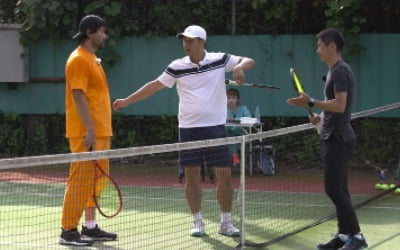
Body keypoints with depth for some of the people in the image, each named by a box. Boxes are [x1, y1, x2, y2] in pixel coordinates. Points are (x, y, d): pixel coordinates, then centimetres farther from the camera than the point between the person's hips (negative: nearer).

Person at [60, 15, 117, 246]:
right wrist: (89, 128, -24)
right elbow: (78, 95, -19)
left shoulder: (93, 59, 19)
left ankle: (90, 227, 18)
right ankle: (68, 231, -7)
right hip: (86, 133, -10)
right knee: (80, 181, -9)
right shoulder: (79, 60, -12)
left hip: (100, 132, 10)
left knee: (96, 181, 12)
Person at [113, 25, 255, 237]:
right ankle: (197, 222, 12)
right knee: (191, 176, 3)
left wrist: (240, 67, -24)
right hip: (189, 129, 1)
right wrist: (127, 101, 7)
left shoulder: (220, 60, -2)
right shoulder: (178, 67, 1)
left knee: (224, 175, -1)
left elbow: (249, 61, -1)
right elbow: (155, 85, 7)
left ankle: (226, 222, 9)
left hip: (215, 127, -1)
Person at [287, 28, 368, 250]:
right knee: (337, 189, 11)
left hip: (337, 139, -10)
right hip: (334, 137, 10)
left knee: (333, 188, -12)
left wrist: (311, 103, -25)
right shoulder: (336, 71, 16)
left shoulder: (340, 71, -15)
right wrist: (322, 117, 15)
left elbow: (340, 105, -24)